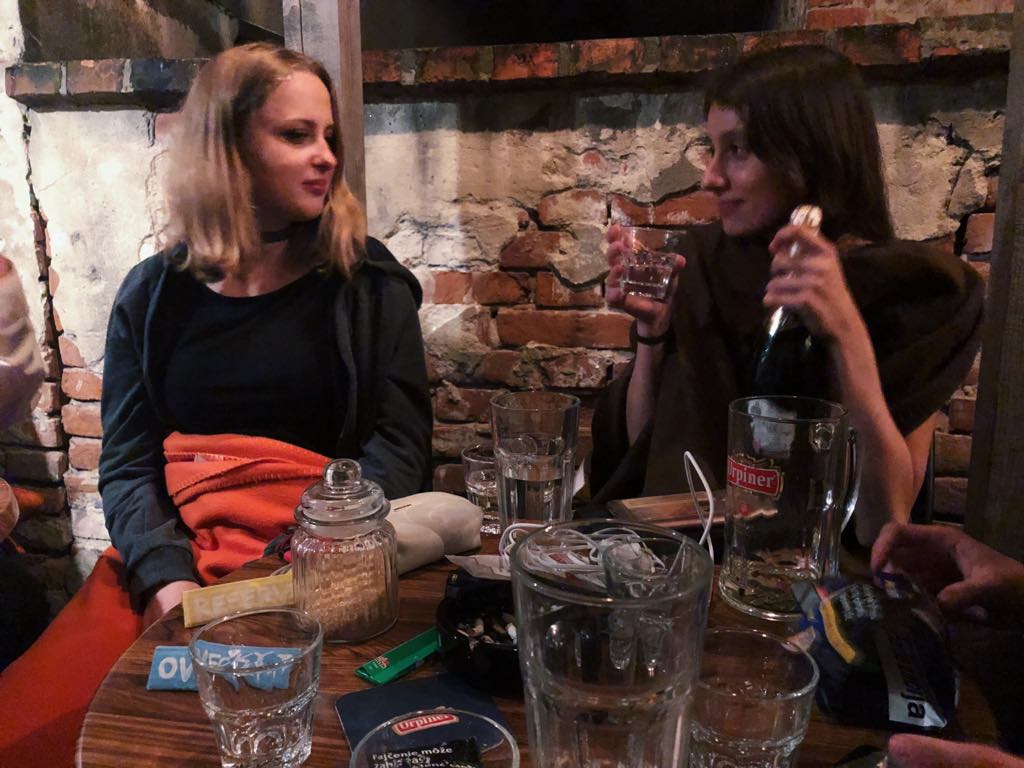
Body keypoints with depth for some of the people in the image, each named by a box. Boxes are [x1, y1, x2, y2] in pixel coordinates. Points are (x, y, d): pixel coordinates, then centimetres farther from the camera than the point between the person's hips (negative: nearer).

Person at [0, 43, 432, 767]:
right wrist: (167, 577, -14)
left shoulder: (369, 281, 4)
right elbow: (127, 464, 5)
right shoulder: (154, 292, 9)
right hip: (169, 550, 3)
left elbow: (401, 440, -2)